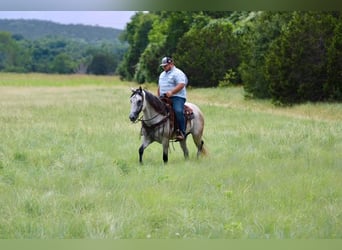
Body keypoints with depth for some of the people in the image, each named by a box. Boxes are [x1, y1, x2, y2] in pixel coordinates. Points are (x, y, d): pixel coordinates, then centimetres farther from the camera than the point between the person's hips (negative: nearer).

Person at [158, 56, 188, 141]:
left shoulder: (178, 73, -4)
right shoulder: (162, 74, 24)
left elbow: (181, 85, -18)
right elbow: (159, 87, 31)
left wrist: (171, 92, -28)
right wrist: (159, 97, 18)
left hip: (177, 97, -8)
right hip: (164, 98, 8)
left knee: (178, 111, -31)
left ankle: (182, 132, -30)